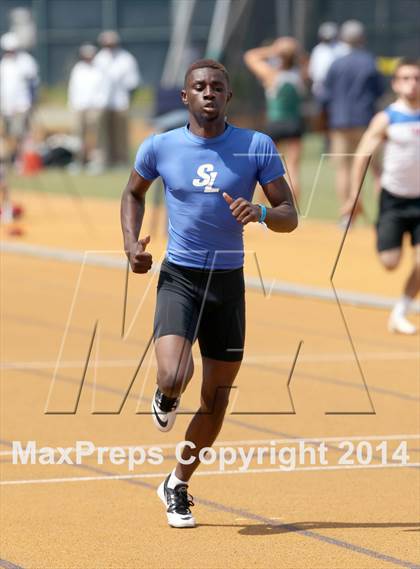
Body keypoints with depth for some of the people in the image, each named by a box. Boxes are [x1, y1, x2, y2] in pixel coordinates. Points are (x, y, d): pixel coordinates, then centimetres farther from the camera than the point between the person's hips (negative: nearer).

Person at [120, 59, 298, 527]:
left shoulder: (257, 147, -4)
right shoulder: (159, 147, -3)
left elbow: (290, 216, -2)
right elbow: (133, 192, 17)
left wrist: (261, 213, -24)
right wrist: (131, 243, 0)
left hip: (229, 282, 2)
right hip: (179, 278, -2)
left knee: (216, 398, 9)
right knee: (174, 377, -25)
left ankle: (177, 486, 30)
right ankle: (164, 399, 14)